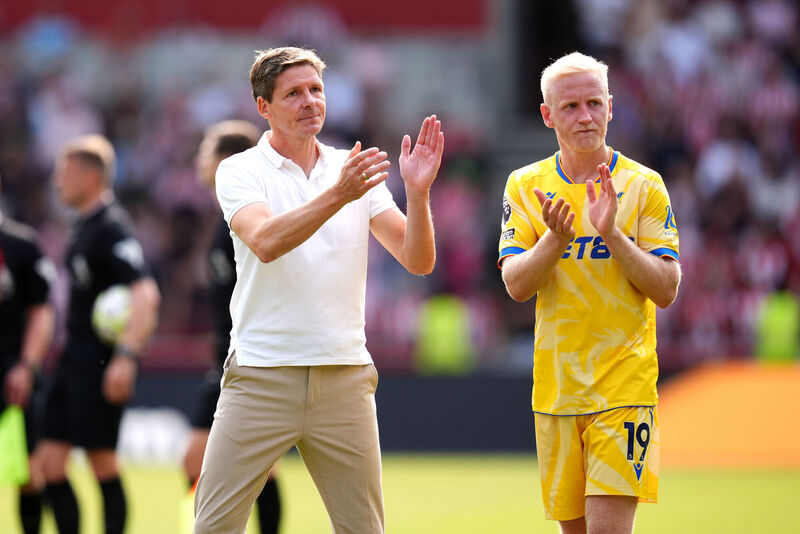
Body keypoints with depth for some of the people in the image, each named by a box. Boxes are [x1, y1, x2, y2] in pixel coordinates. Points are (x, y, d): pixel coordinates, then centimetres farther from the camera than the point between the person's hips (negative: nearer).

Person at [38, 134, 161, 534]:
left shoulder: (112, 228, -14)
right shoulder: (83, 226, 15)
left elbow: (144, 294, -24)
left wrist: (126, 357, -31)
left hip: (100, 362, -9)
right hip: (75, 358, 9)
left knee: (102, 461, -4)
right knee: (51, 463, 5)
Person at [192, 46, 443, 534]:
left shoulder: (356, 172, 9)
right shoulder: (240, 172, 0)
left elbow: (418, 260, 1)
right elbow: (266, 242, -20)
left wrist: (418, 191, -16)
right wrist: (337, 196, -31)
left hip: (344, 379, 3)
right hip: (261, 378, -3)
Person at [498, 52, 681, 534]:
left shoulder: (643, 186, -2)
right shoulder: (526, 186, 5)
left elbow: (666, 290, -6)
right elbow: (517, 285, -4)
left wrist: (612, 233, -20)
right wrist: (555, 237, -23)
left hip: (624, 382, -3)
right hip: (556, 383, 3)